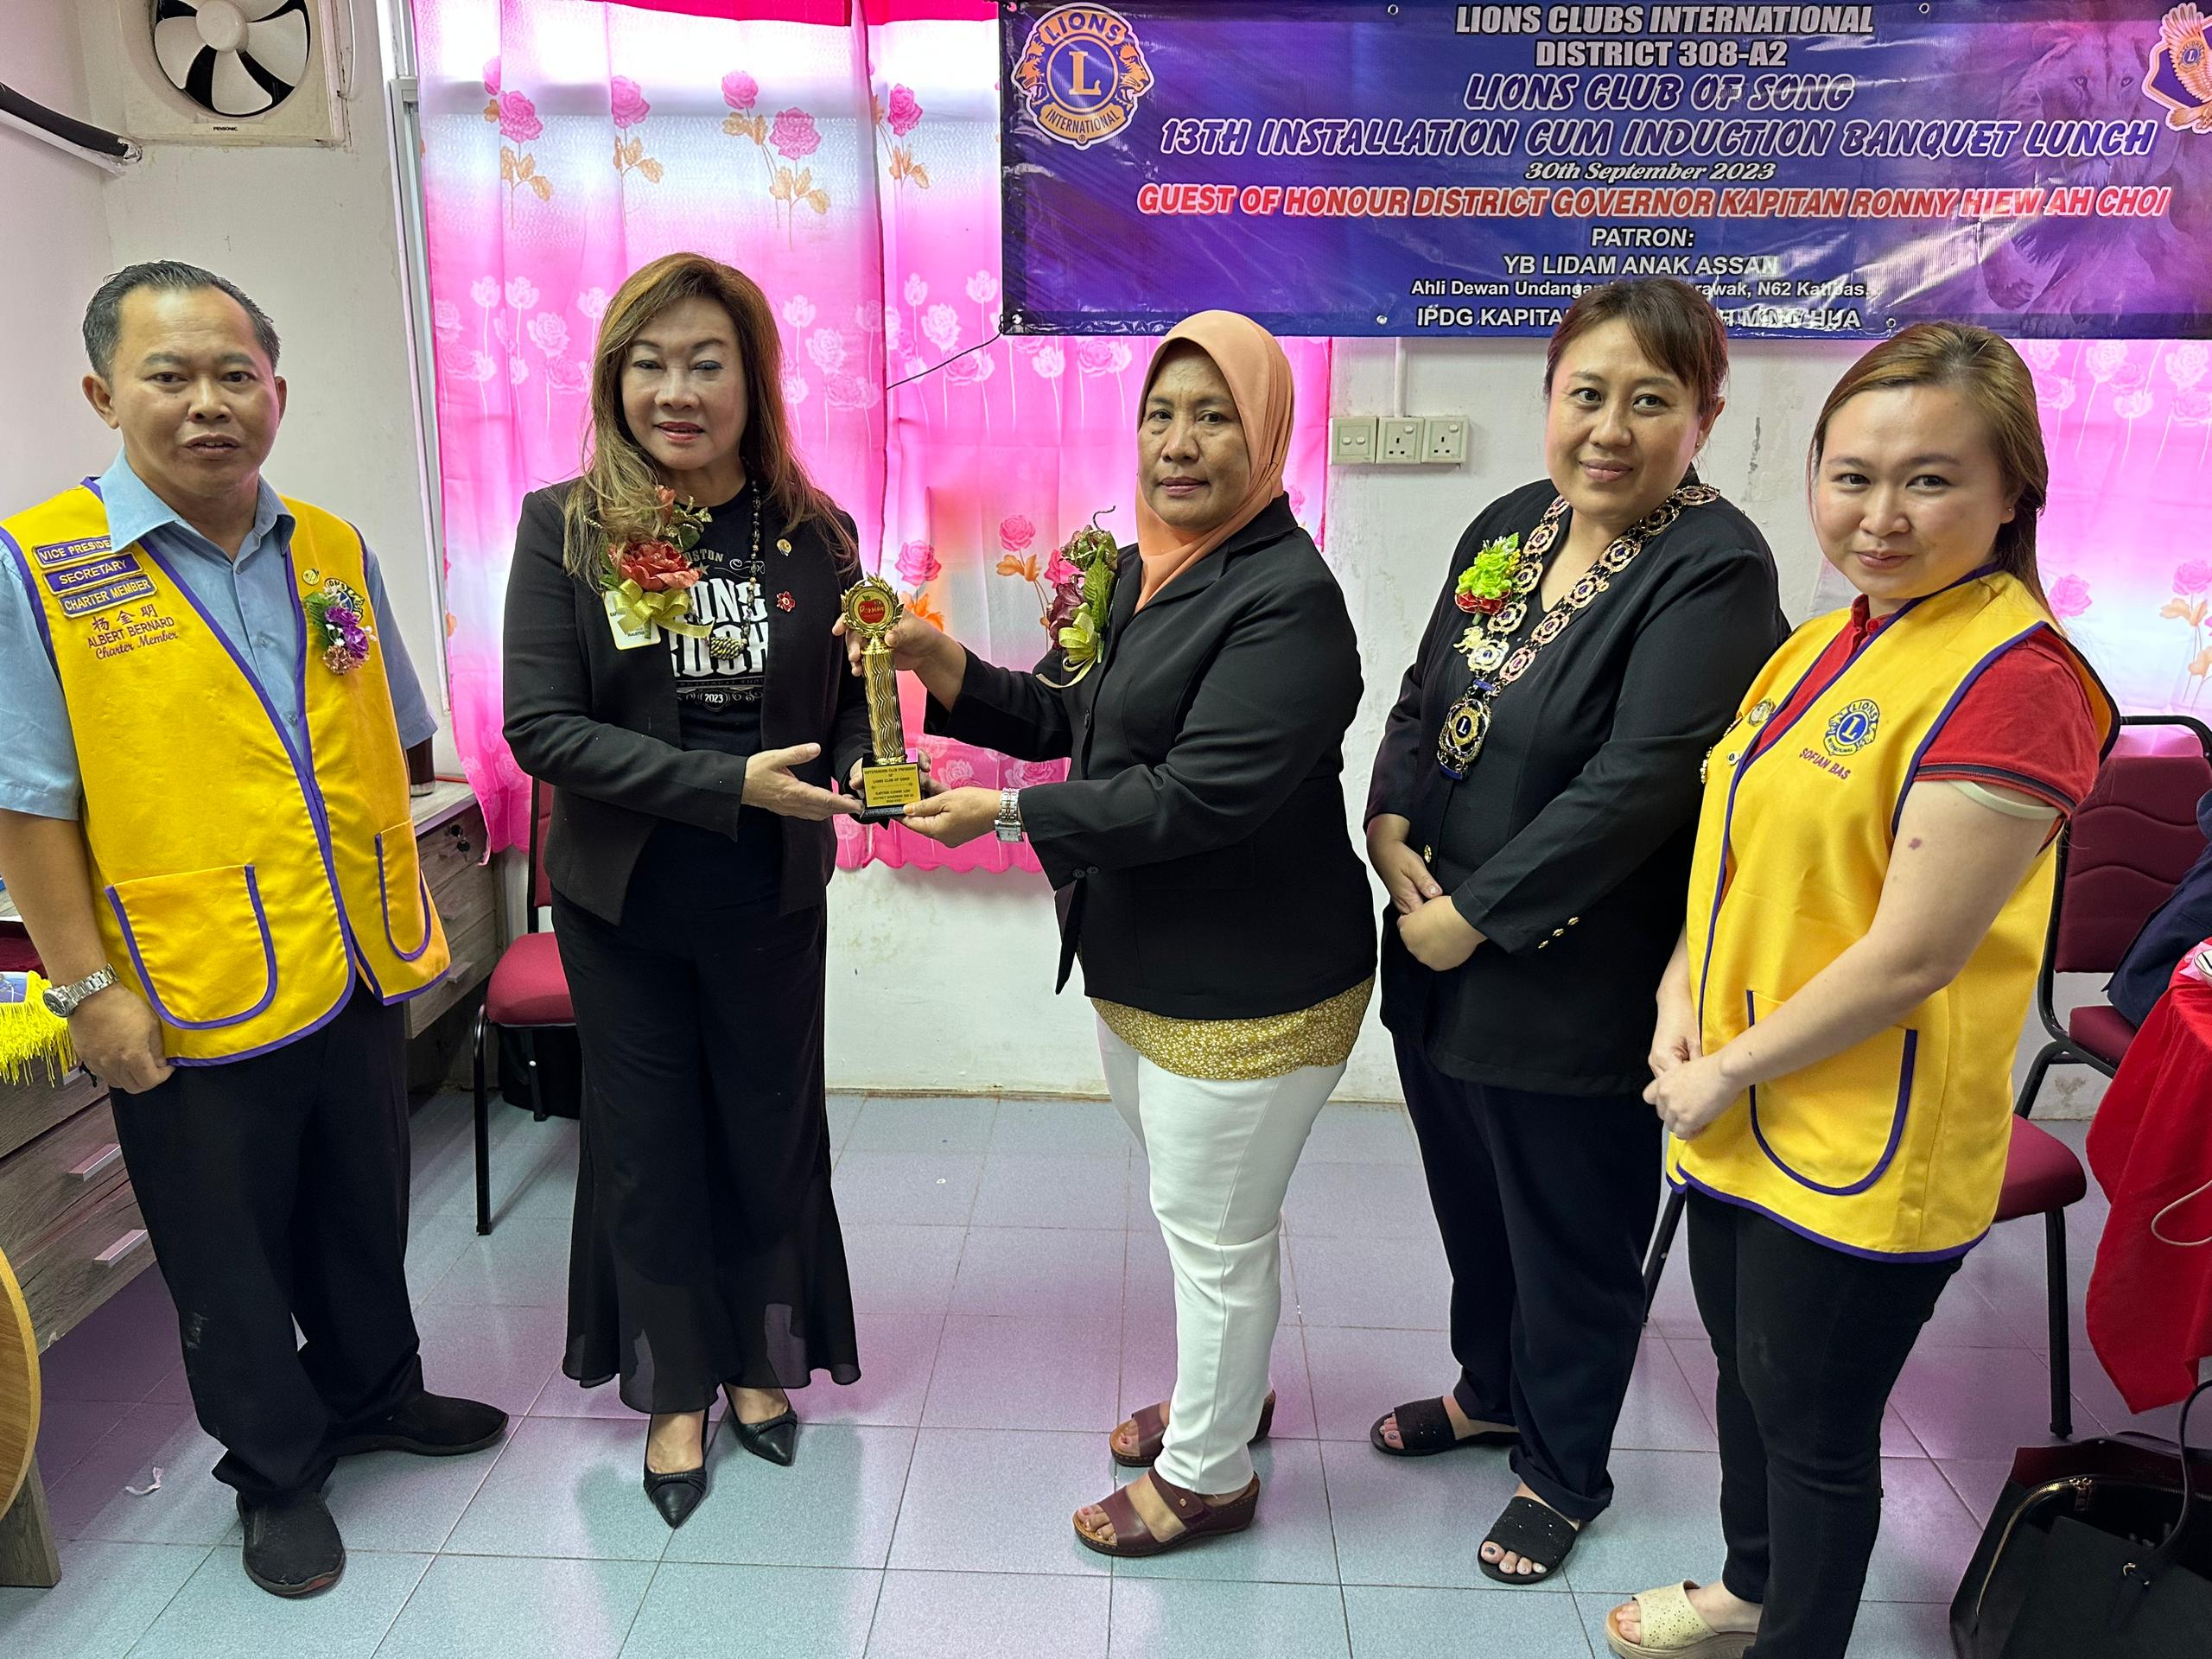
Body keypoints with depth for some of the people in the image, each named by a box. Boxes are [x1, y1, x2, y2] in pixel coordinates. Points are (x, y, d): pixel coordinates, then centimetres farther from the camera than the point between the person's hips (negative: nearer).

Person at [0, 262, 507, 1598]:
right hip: (196, 1002, -4)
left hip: (360, 980, 5)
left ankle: (374, 1394, 46)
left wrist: (410, 912, 12)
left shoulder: (336, 555, 4)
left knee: (368, 1221, 22)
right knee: (231, 1263, 14)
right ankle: (278, 1473, 36)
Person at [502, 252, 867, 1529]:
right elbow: (541, 725, -14)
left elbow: (850, 705, 3)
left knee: (772, 1134, 14)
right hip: (624, 899, -1)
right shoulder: (567, 527, -8)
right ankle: (676, 1392, 34)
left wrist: (856, 771, -21)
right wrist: (731, 783, -23)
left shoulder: (814, 533, -3)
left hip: (772, 900, 1)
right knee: (649, 1146, 12)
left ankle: (760, 1363, 39)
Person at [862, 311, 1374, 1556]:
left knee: (1215, 1228, 9)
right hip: (1143, 964, 9)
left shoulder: (1288, 599, -23)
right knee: (1202, 1209, 26)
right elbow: (1082, 724, 12)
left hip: (1248, 985, -9)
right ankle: (1225, 1392, 50)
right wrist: (936, 661, -1)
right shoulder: (1149, 570, 7)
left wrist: (1005, 814, -23)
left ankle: (1208, 1471, 33)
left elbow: (1198, 795, -29)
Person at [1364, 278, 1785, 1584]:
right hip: (1438, 967, 7)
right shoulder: (1508, 527, 6)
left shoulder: (1715, 571, -17)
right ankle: (1490, 1390, 53)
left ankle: (1565, 1471, 40)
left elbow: (1636, 786, -25)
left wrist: (1473, 915, -20)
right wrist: (1390, 827, -8)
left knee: (1572, 1243, 14)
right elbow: (1423, 696, 10)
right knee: (1472, 1205, 25)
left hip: (1578, 994, -7)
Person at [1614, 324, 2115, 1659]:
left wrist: (1730, 1070, -14)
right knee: (1747, 1373, 26)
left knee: (1815, 1422, 12)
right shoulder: (1827, 644, 7)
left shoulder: (2014, 679, -21)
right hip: (1733, 1114, 8)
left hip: (1861, 1148, -8)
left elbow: (1912, 955, -23)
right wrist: (1683, 1000, -2)